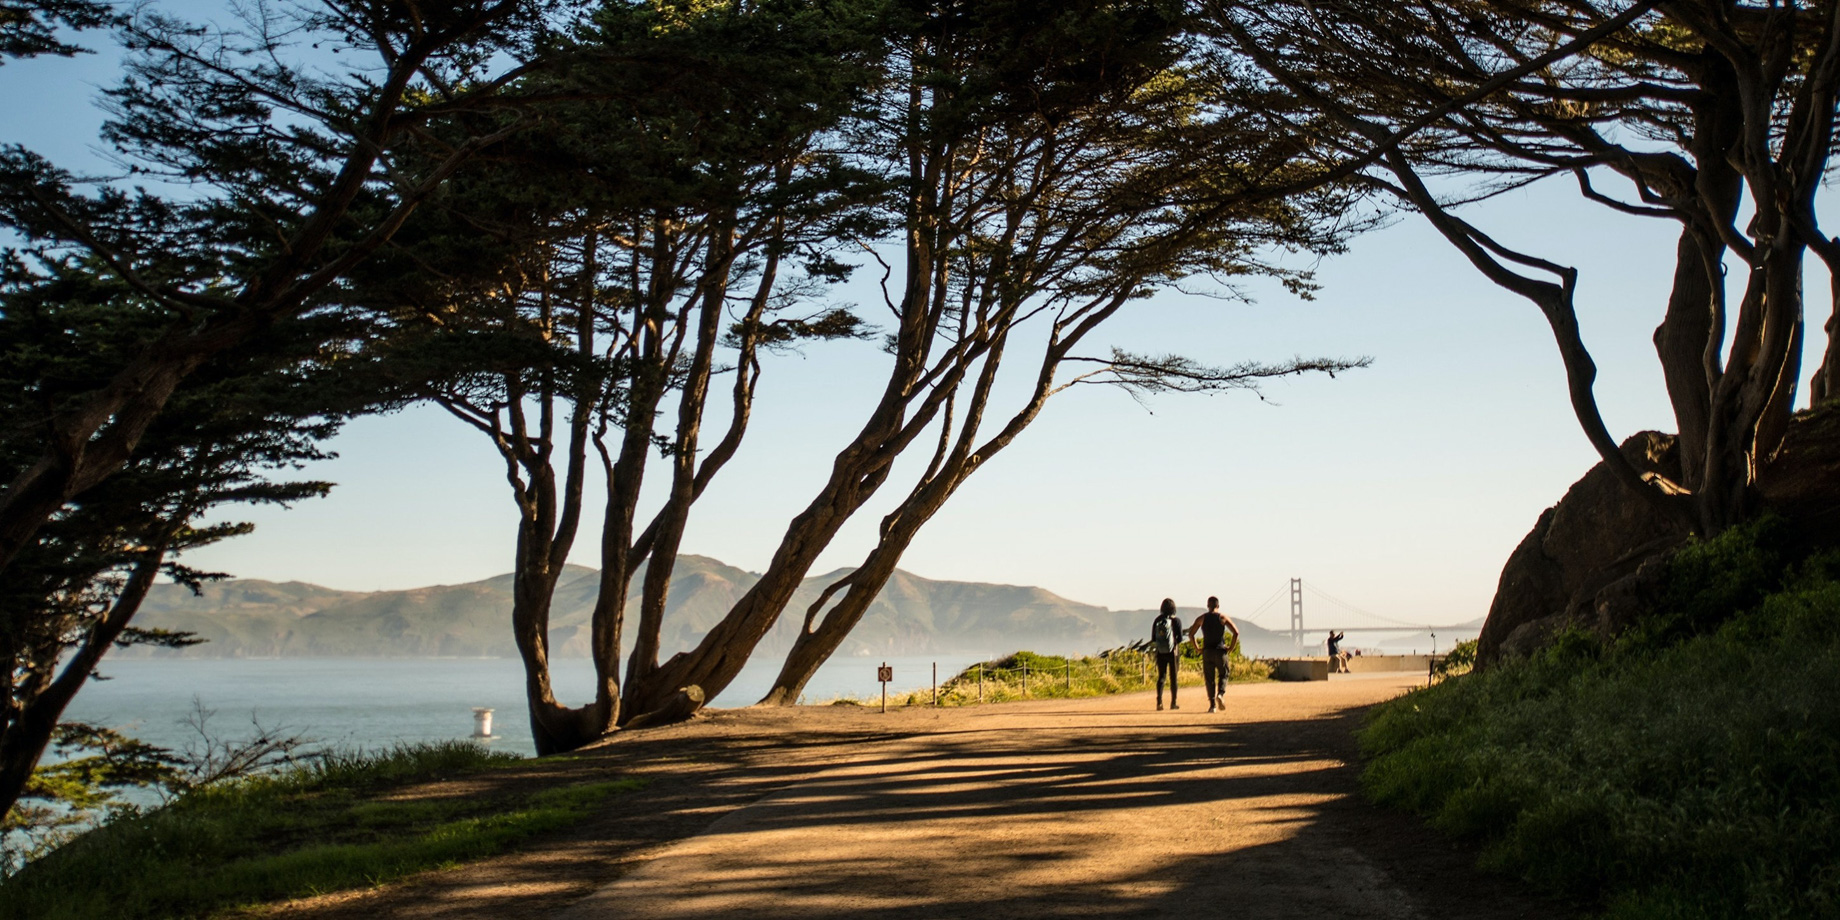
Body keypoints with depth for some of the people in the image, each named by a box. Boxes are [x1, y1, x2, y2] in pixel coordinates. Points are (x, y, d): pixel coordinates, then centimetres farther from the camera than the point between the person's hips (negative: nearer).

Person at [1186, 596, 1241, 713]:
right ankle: (1220, 694, -12)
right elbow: (1236, 632, -8)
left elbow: (1190, 634, 0)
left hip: (1207, 652, 1)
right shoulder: (1223, 618, 1)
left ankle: (1212, 704, 0)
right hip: (1221, 651, -1)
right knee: (1223, 675, 15)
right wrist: (1231, 647, 0)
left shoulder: (1201, 618, 5)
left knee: (1209, 678, 6)